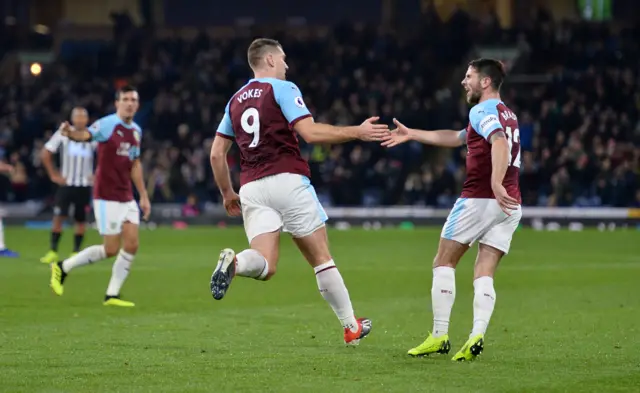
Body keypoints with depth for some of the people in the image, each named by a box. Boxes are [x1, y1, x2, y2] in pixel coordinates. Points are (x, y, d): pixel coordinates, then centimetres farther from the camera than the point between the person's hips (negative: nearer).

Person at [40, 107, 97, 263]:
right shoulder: (63, 134, -2)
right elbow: (45, 154, 3)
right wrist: (53, 175, 0)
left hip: (84, 186, 1)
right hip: (66, 184, 0)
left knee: (80, 220, 3)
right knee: (59, 216, -9)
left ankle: (75, 253, 11)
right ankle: (53, 252, -6)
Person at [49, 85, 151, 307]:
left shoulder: (136, 131, 11)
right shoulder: (108, 124, -12)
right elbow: (86, 135, -30)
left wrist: (143, 196, 19)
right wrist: (71, 133, -53)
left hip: (127, 198, 7)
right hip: (107, 197, -7)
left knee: (132, 245, -1)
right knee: (111, 249, -6)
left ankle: (112, 295, 8)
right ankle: (63, 268, 12)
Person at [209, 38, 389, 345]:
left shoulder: (235, 100, 18)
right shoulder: (282, 89, -1)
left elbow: (216, 153, 18)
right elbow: (310, 133, -13)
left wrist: (227, 194, 28)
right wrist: (357, 132, -5)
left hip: (251, 187, 5)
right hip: (287, 180, -5)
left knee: (265, 266, -4)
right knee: (322, 259, 7)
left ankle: (233, 263, -37)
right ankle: (351, 326, 13)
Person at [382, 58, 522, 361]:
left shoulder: (482, 110, -5)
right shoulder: (507, 115, 24)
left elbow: (499, 143, -26)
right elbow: (456, 138, 36)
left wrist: (496, 184, -40)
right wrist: (412, 134, 40)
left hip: (479, 198, -7)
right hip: (510, 205, 7)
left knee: (443, 263, 6)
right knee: (484, 276, 4)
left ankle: (439, 336, 2)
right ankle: (477, 335, -15)